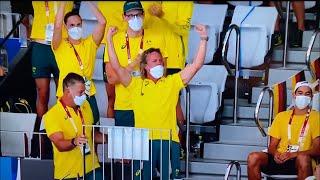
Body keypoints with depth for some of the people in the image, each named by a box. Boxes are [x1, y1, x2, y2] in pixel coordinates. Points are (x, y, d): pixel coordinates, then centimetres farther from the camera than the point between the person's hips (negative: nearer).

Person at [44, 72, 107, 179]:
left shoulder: (85, 105, 10)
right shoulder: (52, 115, -10)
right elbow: (59, 144, -20)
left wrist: (108, 138, 4)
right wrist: (74, 142, -39)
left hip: (92, 168, 4)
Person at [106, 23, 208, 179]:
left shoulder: (172, 82, 14)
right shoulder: (136, 84, 11)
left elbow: (196, 65, 8)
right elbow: (116, 67, 2)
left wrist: (203, 40, 0)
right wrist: (109, 40, -2)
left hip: (169, 140, 1)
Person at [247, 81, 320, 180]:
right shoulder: (281, 116, 18)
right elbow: (272, 146, 15)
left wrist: (294, 154, -20)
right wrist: (275, 153, -11)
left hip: (299, 161, -3)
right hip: (279, 159, 3)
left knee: (303, 158, -39)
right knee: (253, 157, -25)